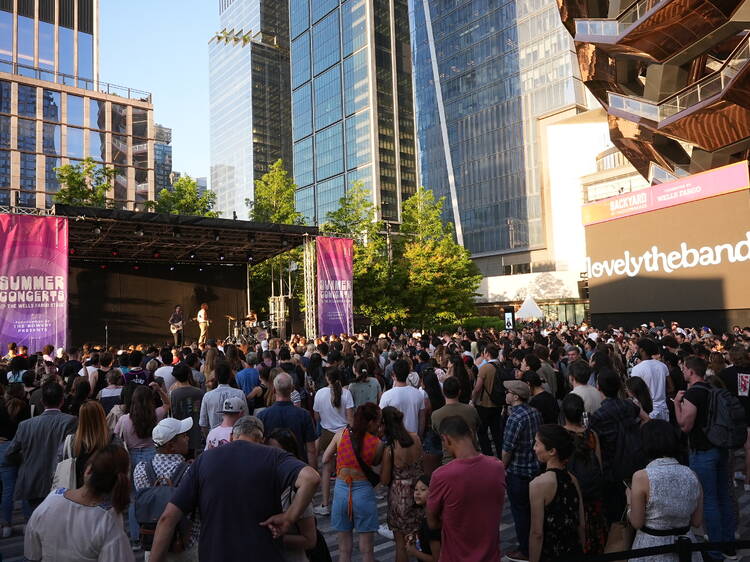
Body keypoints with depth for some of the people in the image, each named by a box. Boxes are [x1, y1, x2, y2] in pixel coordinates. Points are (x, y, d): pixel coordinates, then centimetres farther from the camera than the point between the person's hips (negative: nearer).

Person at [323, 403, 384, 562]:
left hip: (341, 490, 2)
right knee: (366, 548, 12)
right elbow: (376, 463, 7)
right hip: (363, 491, -2)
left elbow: (325, 460, 3)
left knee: (344, 547, 16)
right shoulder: (377, 443, -8)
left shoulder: (341, 434, -4)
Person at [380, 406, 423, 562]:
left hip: (400, 495, -5)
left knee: (401, 540, 14)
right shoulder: (416, 438, -9)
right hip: (418, 491, 5)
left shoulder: (389, 450, -22)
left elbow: (385, 480, -12)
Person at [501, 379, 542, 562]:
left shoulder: (515, 418, -24)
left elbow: (507, 449, -21)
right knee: (531, 507, 22)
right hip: (535, 467, 8)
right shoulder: (535, 413, 0)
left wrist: (502, 468, -8)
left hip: (518, 471, -8)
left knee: (520, 510, 7)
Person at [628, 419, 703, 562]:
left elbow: (637, 523, -12)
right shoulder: (691, 475, -6)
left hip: (652, 550, -4)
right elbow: (697, 522, 3)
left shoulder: (642, 477, -19)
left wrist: (630, 502, 5)